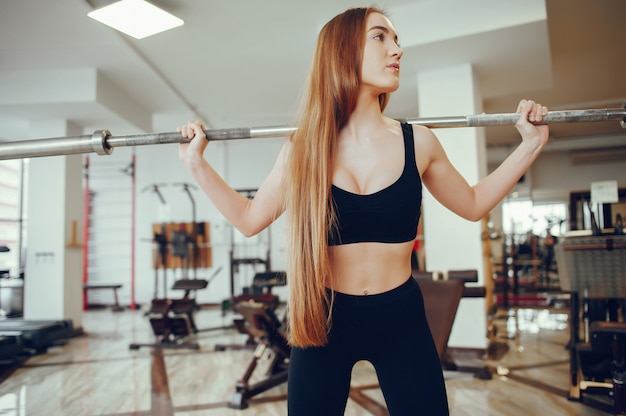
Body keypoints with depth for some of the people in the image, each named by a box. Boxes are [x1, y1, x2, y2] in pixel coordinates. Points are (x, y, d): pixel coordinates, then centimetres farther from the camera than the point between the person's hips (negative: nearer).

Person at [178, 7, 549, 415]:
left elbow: (473, 204, 12)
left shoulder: (418, 143, -3)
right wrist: (197, 162, 0)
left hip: (402, 320, 1)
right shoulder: (304, 150, -6)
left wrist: (531, 143, 6)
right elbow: (249, 219, 5)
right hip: (323, 320, 0)